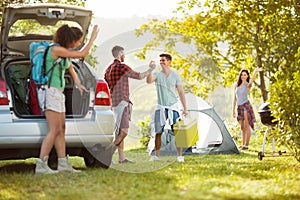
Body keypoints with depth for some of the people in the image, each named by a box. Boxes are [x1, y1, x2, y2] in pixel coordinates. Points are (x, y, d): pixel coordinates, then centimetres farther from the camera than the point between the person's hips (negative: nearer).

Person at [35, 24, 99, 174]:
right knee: (54, 130, -10)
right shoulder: (56, 49, -15)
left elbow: (71, 70, 27)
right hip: (51, 90, -10)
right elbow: (82, 54, -15)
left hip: (58, 92, 10)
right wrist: (93, 38, -5)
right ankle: (41, 165, -11)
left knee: (61, 129, 10)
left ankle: (63, 163, 13)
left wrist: (78, 84, 12)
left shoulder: (65, 51, 15)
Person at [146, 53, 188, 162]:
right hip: (160, 107, 1)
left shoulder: (175, 75, 2)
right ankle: (156, 155, 10)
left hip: (173, 106, -1)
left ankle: (180, 155, 4)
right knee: (158, 132, 1)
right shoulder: (157, 74, 3)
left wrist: (185, 108, -1)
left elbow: (181, 92, 3)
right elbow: (149, 81, -18)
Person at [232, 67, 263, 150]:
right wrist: (233, 110, 13)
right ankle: (242, 144, 16)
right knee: (242, 127, 10)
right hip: (239, 107, 5)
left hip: (246, 106, -5)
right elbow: (235, 98, 15)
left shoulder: (248, 85, -3)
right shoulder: (236, 85, 11)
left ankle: (246, 145, -6)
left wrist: (255, 72, -46)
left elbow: (251, 80, -27)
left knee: (246, 126, -6)